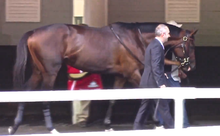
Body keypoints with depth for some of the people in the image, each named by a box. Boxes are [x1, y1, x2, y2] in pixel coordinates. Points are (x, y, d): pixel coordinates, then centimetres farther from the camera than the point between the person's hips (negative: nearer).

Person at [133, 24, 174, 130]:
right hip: (153, 82, -10)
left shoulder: (153, 44, 16)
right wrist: (161, 83, -25)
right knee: (164, 108, -1)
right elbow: (155, 67, -23)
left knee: (144, 108, 11)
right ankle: (170, 127, 6)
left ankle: (137, 128, 10)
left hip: (147, 82, 10)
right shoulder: (157, 46, -16)